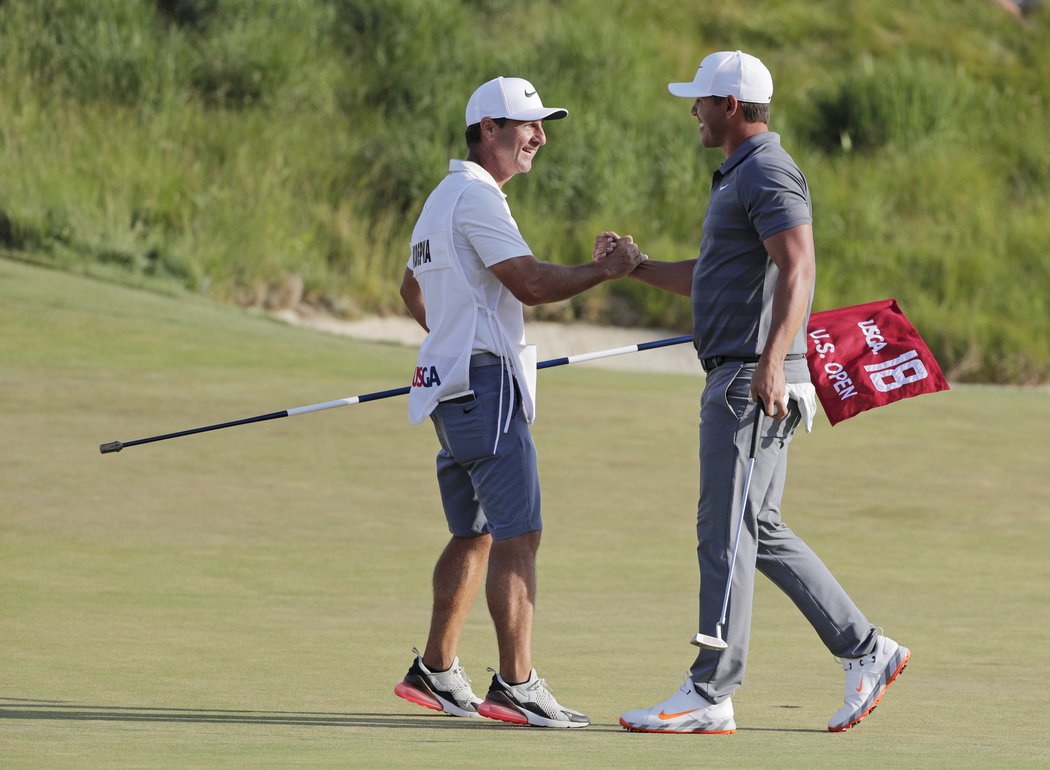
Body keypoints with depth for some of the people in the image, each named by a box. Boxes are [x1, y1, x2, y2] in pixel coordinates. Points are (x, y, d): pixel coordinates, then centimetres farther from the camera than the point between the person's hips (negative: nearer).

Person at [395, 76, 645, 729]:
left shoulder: (444, 198, 21)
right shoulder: (476, 197, -12)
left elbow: (413, 289, 35)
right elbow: (532, 284, -21)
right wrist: (606, 268, -12)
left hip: (449, 383, 11)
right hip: (486, 384, -11)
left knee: (474, 534, 16)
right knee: (517, 534, -14)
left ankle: (436, 673, 21)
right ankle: (516, 686, -20)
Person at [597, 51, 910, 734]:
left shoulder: (768, 174, -12)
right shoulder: (740, 176, 22)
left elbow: (797, 269, -24)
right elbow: (710, 279, 30)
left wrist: (772, 359, -34)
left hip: (755, 382, -11)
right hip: (738, 379, 11)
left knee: (726, 530, -9)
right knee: (761, 531, 13)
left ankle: (710, 696, -9)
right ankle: (866, 652, 15)